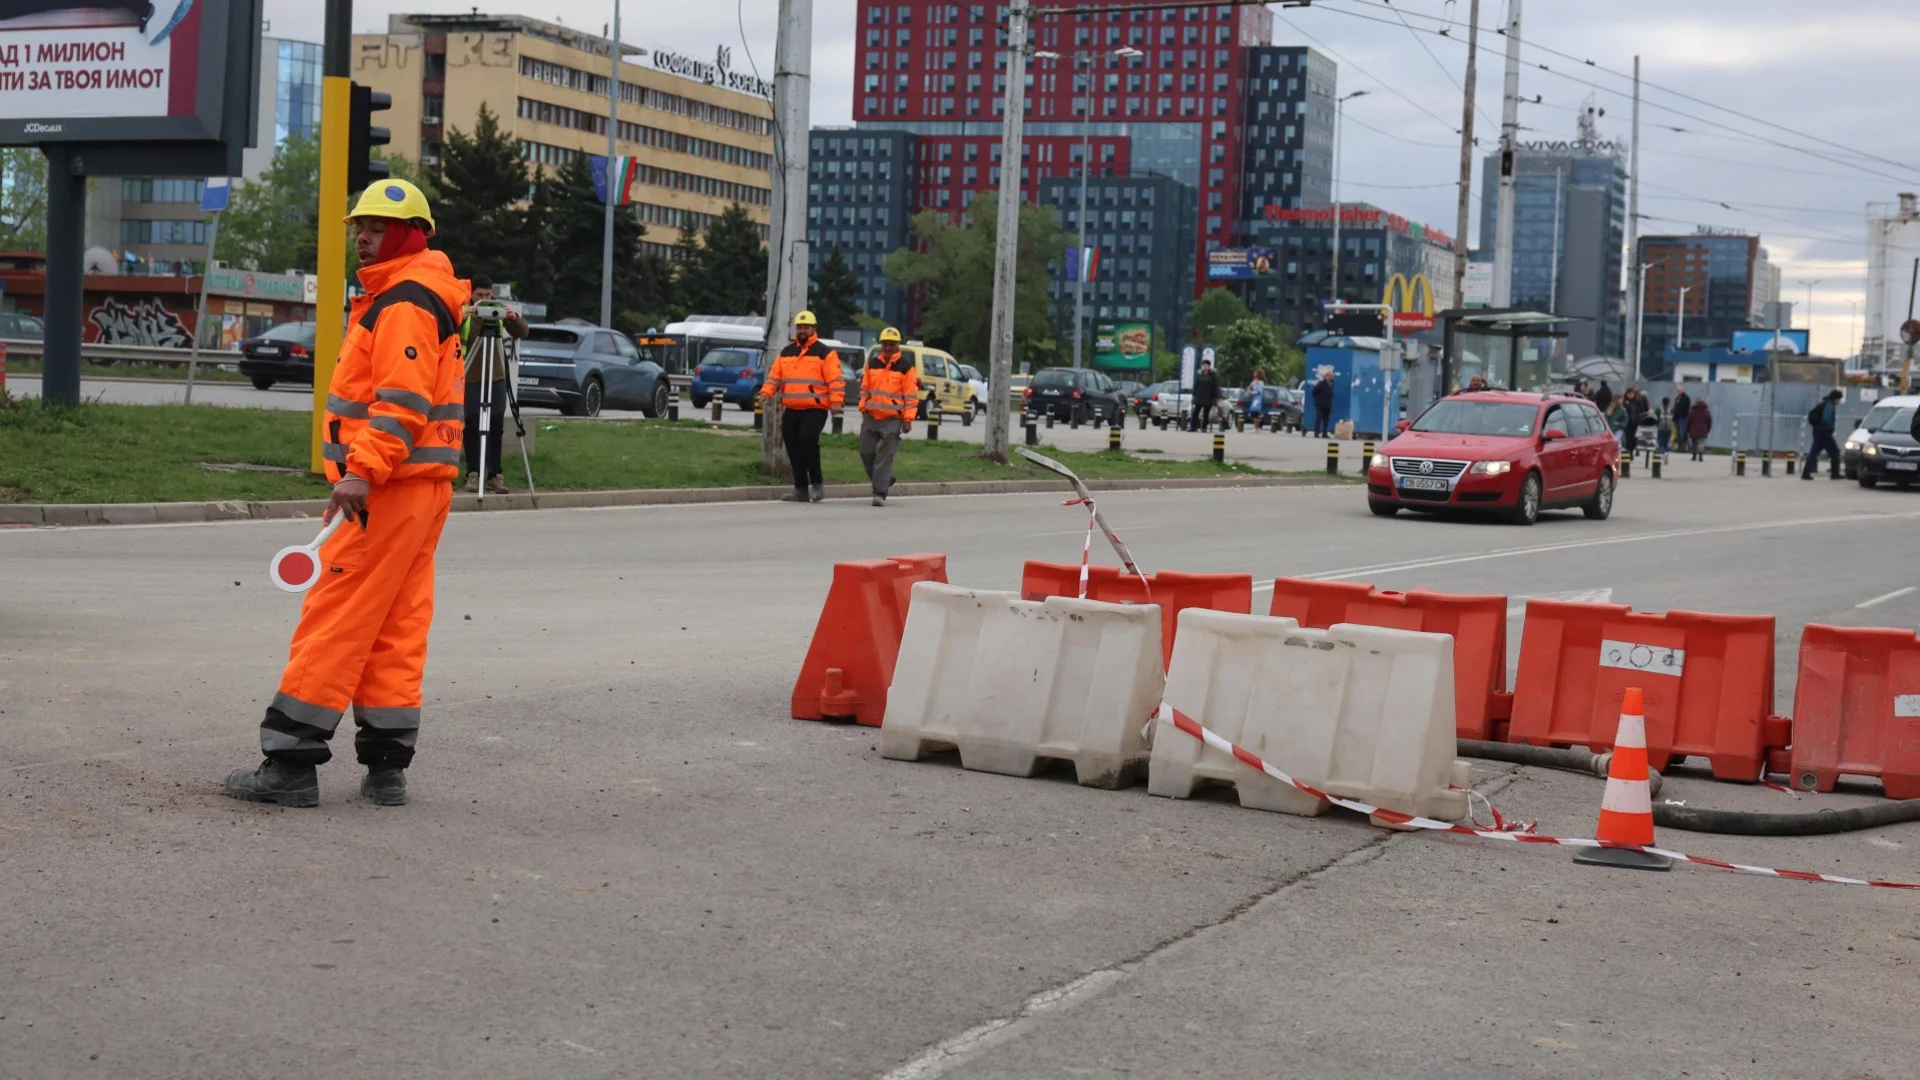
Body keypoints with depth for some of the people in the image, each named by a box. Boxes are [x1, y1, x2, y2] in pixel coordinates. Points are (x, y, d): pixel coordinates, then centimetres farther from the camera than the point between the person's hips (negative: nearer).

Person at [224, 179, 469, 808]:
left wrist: (362, 470, -29)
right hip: (423, 488, 11)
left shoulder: (404, 306, -13)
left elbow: (403, 402, -24)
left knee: (334, 619, -8)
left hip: (387, 492, -11)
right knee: (397, 630, 10)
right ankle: (387, 768, 13)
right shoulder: (393, 301, 21)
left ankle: (291, 763, -6)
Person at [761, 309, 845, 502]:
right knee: (793, 448, 5)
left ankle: (817, 483, -9)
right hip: (790, 410, 6)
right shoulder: (786, 353, 17)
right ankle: (801, 490, 14)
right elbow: (774, 377, 15)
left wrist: (835, 401, -20)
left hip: (815, 409, -6)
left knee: (807, 439, -24)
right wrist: (766, 392, -3)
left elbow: (836, 380, -7)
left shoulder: (825, 353, 0)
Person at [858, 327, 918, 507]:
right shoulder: (872, 363, 10)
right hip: (871, 416, 5)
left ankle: (880, 493, -8)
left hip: (893, 419, -5)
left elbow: (911, 395, -5)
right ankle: (885, 481, 24)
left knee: (885, 456, -8)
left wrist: (908, 419, -9)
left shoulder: (905, 366, -4)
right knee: (866, 451, 5)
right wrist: (863, 407, 9)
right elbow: (864, 388, 18)